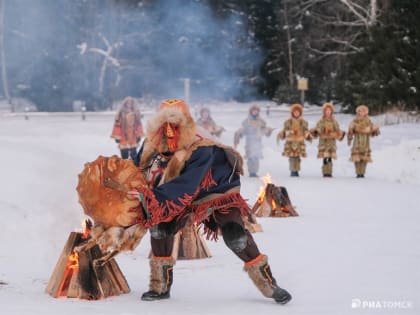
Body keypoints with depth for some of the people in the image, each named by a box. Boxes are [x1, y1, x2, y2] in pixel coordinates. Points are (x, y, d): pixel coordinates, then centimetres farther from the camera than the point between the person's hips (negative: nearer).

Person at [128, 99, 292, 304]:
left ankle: (269, 285, -7)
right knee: (160, 226, -10)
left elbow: (183, 189, -42)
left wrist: (150, 196, -46)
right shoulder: (154, 147, -17)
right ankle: (161, 287, 3)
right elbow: (141, 168, 4)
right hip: (189, 201, 6)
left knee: (235, 236, -23)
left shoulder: (201, 151, -37)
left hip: (220, 194, -6)